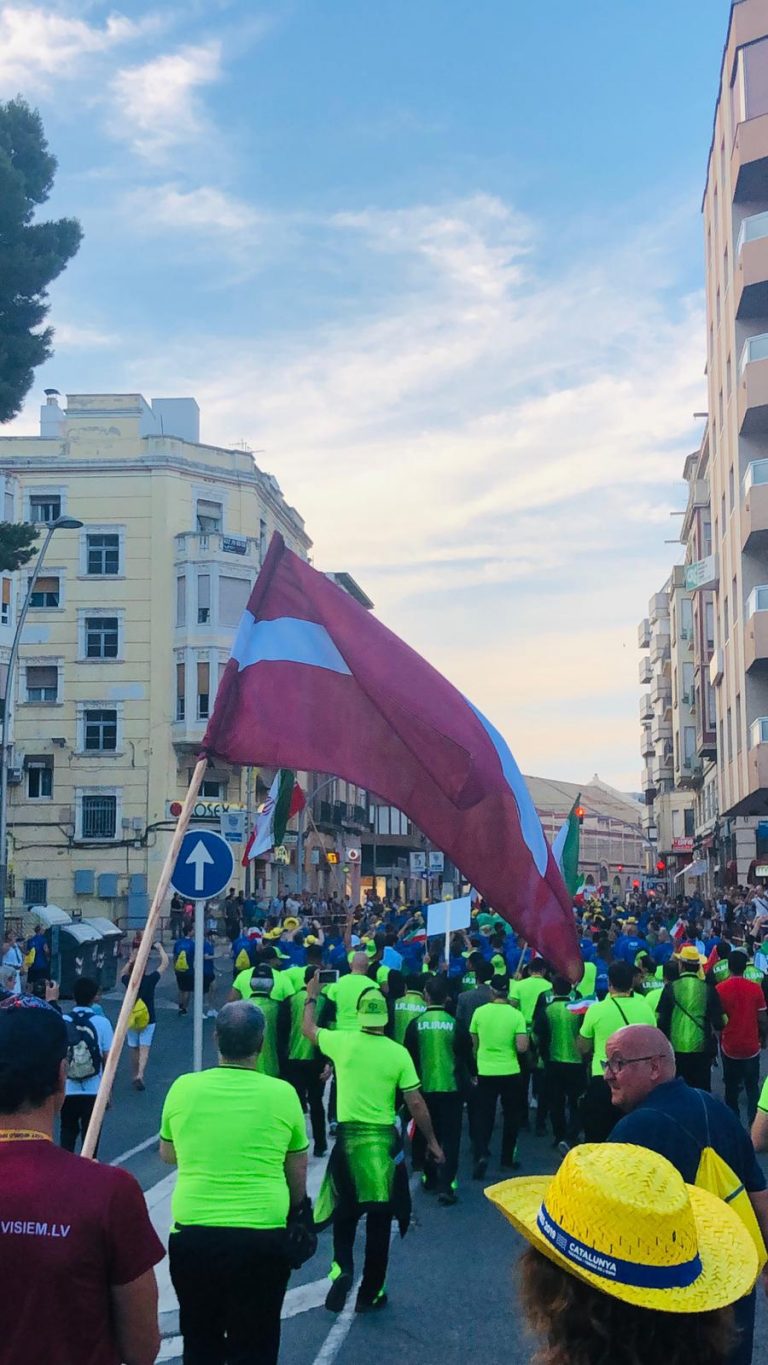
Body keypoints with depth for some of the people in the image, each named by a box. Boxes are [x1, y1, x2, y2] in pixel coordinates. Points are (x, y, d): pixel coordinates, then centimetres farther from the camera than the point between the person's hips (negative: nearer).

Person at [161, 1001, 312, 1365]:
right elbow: (297, 1174, 8)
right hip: (263, 1239, -1)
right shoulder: (282, 1093, -6)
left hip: (192, 1235, 1)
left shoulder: (183, 1088, -3)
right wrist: (296, 1211, 27)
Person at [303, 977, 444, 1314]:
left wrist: (312, 997, 30)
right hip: (384, 1141, -1)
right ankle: (370, 1293, 18)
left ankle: (342, 1270, -6)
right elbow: (416, 1103, -6)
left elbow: (308, 1029, 14)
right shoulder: (398, 1053, -8)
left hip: (349, 1138, 1)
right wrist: (432, 1141, 7)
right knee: (379, 1220, 11)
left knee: (345, 1213, 17)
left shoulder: (342, 1042, -6)